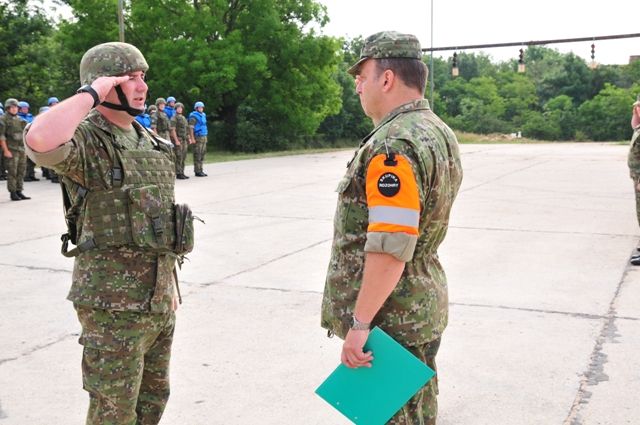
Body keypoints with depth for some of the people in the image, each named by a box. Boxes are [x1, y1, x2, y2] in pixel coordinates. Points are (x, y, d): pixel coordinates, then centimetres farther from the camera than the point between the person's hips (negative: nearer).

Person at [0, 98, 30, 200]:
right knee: (12, 172, -6)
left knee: (21, 172, 7)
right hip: (11, 150, -6)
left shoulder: (19, 119, 16)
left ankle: (19, 192, 14)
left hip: (21, 149, 6)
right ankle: (12, 193, -1)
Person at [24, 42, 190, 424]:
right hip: (113, 302, -8)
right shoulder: (85, 140, -13)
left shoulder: (152, 143, 11)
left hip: (159, 298, 8)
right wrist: (91, 93, -24)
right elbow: (40, 141, -38)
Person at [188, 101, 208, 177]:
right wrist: (192, 138, -18)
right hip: (198, 137, -8)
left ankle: (200, 170, 14)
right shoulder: (194, 116, -7)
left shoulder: (203, 115, 18)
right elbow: (191, 128, -12)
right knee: (197, 155, -7)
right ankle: (197, 171, -5)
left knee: (202, 154, 9)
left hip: (204, 137, 8)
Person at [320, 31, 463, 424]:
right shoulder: (441, 133, 10)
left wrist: (360, 322, -23)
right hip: (425, 311, 10)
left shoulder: (393, 146, -23)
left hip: (389, 319, -10)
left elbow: (389, 249, -29)